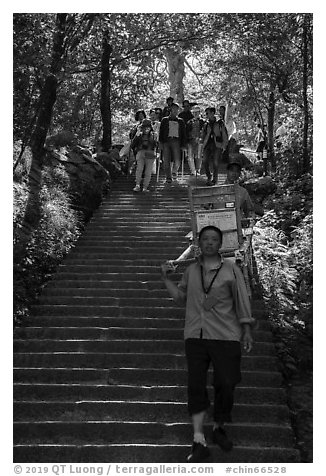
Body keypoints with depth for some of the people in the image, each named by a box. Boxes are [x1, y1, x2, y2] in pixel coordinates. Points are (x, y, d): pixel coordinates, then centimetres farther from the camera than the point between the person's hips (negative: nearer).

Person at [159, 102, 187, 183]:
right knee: (166, 161, -5)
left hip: (176, 141, 0)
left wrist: (183, 144, 6)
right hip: (166, 141, 0)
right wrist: (161, 142, -1)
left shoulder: (180, 121, 18)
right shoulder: (165, 120, 16)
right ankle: (168, 178, 4)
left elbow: (183, 134, 16)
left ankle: (175, 171, 14)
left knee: (177, 161, -14)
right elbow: (161, 132, 11)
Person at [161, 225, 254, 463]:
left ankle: (219, 427, 25)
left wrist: (247, 331, 0)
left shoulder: (231, 269, 1)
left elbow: (242, 300, 3)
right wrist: (166, 278, 9)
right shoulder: (192, 270, 11)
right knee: (196, 385, -2)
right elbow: (180, 297, 20)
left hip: (225, 336, -2)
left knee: (225, 384, 0)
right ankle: (199, 441, 2)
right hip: (195, 336, 2)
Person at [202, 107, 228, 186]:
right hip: (208, 145, 3)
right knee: (205, 161, -16)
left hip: (217, 146, -3)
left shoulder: (220, 124, 6)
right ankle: (209, 177, 4)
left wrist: (223, 147, 2)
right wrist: (204, 144, 17)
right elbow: (203, 136, 29)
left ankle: (214, 179, 3)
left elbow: (225, 137, 8)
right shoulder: (206, 125, 16)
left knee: (215, 163, -14)